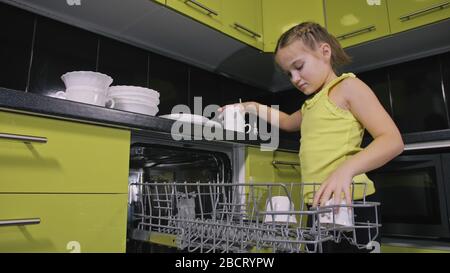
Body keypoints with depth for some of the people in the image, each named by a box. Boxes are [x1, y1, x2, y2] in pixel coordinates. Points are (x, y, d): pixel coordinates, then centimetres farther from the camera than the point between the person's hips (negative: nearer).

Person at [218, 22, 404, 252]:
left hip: (347, 202, -7)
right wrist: (256, 108, 27)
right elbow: (289, 122, 41)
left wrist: (347, 169, -29)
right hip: (319, 207, 8)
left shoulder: (348, 86, -3)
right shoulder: (312, 103, 20)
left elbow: (393, 141, -12)